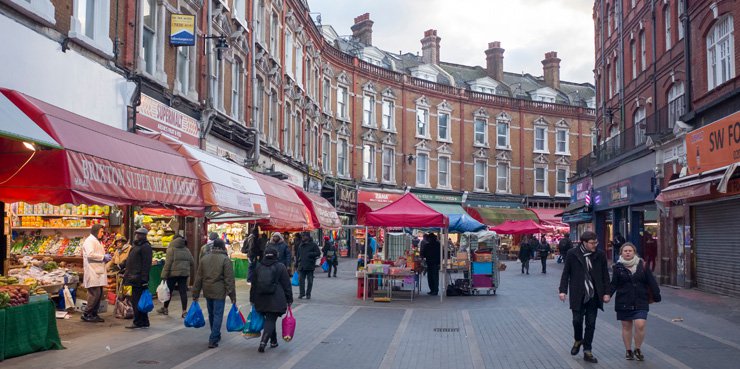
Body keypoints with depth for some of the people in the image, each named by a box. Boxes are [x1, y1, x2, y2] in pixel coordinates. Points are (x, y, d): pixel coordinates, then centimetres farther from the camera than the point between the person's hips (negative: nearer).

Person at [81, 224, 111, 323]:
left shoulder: (97, 241, 24)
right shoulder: (89, 240, -8)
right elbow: (90, 254, -22)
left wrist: (105, 258, 12)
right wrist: (103, 257, -15)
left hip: (98, 272, 10)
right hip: (92, 273, -10)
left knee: (99, 294, 9)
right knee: (95, 294, -12)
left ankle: (94, 314, 15)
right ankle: (86, 314, -5)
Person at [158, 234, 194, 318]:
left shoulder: (172, 249, -6)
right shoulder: (186, 250, 9)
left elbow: (168, 263, -11)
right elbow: (192, 263, 9)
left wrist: (164, 276, -10)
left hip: (173, 273, -4)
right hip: (184, 273, 4)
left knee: (169, 291, 11)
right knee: (183, 291, 4)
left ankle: (165, 308, 26)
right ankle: (184, 311, 1)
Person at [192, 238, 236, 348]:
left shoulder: (204, 258, 6)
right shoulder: (225, 259, -9)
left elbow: (198, 278, 8)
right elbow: (229, 279, -11)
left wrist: (196, 293, 14)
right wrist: (232, 295, -7)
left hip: (207, 291, 5)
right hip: (219, 292, -5)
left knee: (211, 314, 18)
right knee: (218, 315, 0)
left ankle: (216, 335, 32)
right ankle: (213, 340, -3)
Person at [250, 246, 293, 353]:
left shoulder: (258, 267, 8)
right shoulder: (280, 267, -4)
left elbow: (254, 285, 12)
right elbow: (286, 285, -3)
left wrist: (252, 299, 19)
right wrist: (289, 299, 4)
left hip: (261, 300, 4)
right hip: (275, 300, -4)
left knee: (269, 319, 18)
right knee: (271, 320, -3)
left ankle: (273, 341, 27)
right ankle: (263, 341, -18)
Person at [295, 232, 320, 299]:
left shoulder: (313, 244, -2)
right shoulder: (300, 245, 14)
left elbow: (318, 253, -5)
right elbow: (297, 255, 20)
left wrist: (311, 254, -18)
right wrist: (296, 264, 15)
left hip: (310, 266, -4)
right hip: (301, 266, 4)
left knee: (310, 281, 3)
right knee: (301, 280, 1)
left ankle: (308, 294, 12)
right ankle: (301, 293, 10)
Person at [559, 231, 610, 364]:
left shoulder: (600, 255, 0)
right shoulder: (572, 254, -6)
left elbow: (605, 275, 6)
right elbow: (566, 273, 0)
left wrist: (606, 292, 1)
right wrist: (563, 290, -6)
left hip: (593, 295, 2)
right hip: (578, 294, -1)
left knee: (591, 323, 4)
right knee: (577, 320, 2)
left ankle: (587, 351, 14)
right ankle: (578, 340, 33)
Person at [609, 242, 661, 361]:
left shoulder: (642, 265, 1)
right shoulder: (618, 267, 0)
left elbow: (651, 282, 4)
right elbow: (614, 284, -1)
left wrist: (656, 296, 2)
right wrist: (608, 294, -13)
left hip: (640, 302, 0)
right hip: (623, 302, 1)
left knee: (640, 325, -12)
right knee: (626, 326, 9)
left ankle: (638, 349, 9)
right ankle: (628, 350, 23)